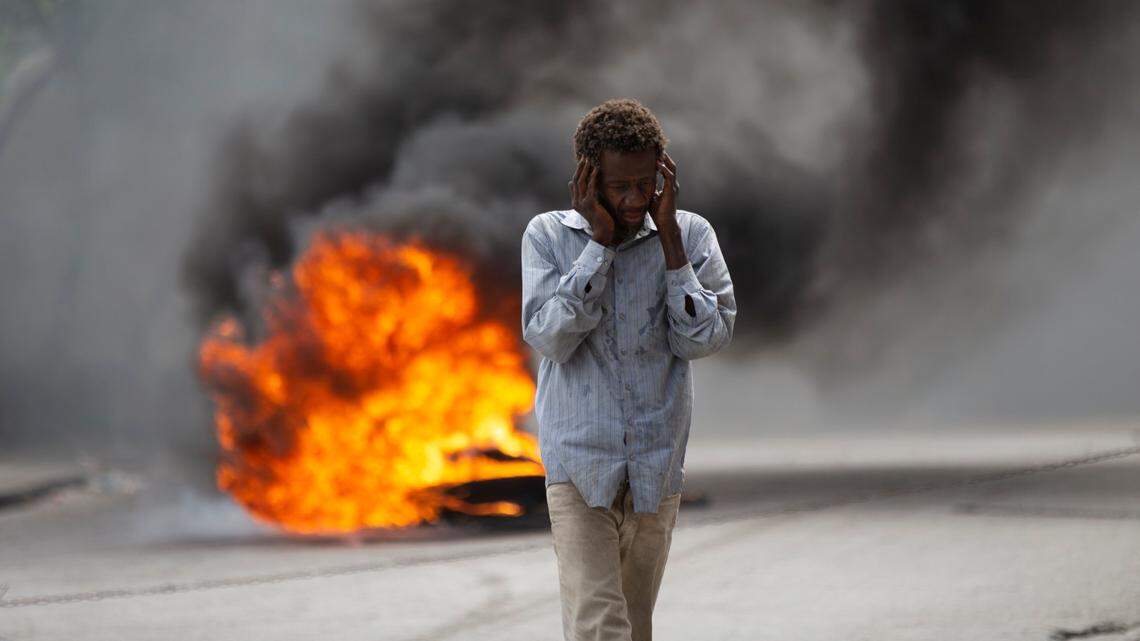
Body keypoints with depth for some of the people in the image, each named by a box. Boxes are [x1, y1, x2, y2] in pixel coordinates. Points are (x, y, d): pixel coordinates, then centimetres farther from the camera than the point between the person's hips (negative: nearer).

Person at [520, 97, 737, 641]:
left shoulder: (689, 234, 0)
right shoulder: (547, 236, -2)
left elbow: (705, 338, -10)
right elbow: (549, 338, -14)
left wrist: (669, 236, -13)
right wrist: (599, 240, -15)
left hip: (656, 466, 2)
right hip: (579, 463, -2)